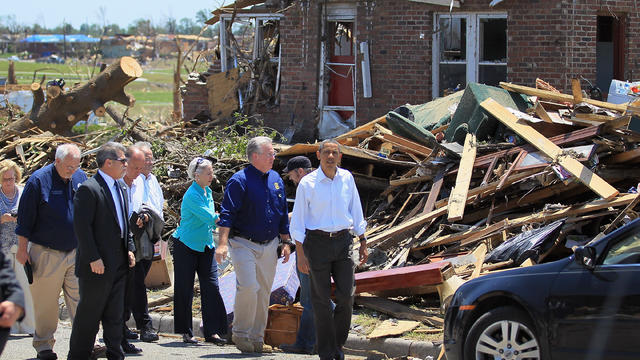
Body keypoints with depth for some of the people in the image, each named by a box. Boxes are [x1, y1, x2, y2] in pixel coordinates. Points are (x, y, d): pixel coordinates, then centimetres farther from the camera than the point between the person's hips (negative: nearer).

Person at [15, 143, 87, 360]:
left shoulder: (80, 178, 6)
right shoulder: (39, 180, -8)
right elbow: (25, 217, -4)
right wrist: (22, 249, -5)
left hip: (76, 252, 4)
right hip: (46, 253, -4)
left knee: (80, 298, -3)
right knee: (45, 302, 3)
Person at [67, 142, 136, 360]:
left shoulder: (121, 187, 14)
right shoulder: (88, 189, -13)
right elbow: (81, 226, -17)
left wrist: (129, 248, 11)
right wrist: (94, 258, -19)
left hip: (119, 263, 8)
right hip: (98, 264, -8)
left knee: (115, 314, 12)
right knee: (90, 313, -1)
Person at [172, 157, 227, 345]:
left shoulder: (207, 192, 9)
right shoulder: (192, 195, -18)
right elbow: (209, 217, -23)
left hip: (205, 246, 7)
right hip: (186, 246, -7)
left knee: (211, 286, -2)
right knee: (185, 289, 1)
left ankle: (212, 331, -2)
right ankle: (185, 332, 9)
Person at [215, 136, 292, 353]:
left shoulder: (276, 179, 11)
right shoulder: (239, 180, -9)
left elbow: (283, 214, 19)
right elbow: (227, 213, -14)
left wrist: (285, 242, 16)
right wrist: (223, 243, -23)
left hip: (269, 246, 6)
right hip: (244, 244, -6)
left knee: (264, 292, 8)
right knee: (248, 287, -18)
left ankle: (257, 339, 16)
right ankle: (241, 334, -3)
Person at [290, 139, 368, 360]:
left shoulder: (347, 179, 6)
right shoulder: (307, 184, -4)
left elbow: (356, 212, 16)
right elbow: (297, 221, -2)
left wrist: (363, 242, 15)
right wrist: (300, 254, -7)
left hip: (343, 241, 3)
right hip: (317, 242, -3)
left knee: (346, 296, -5)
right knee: (321, 299, 0)